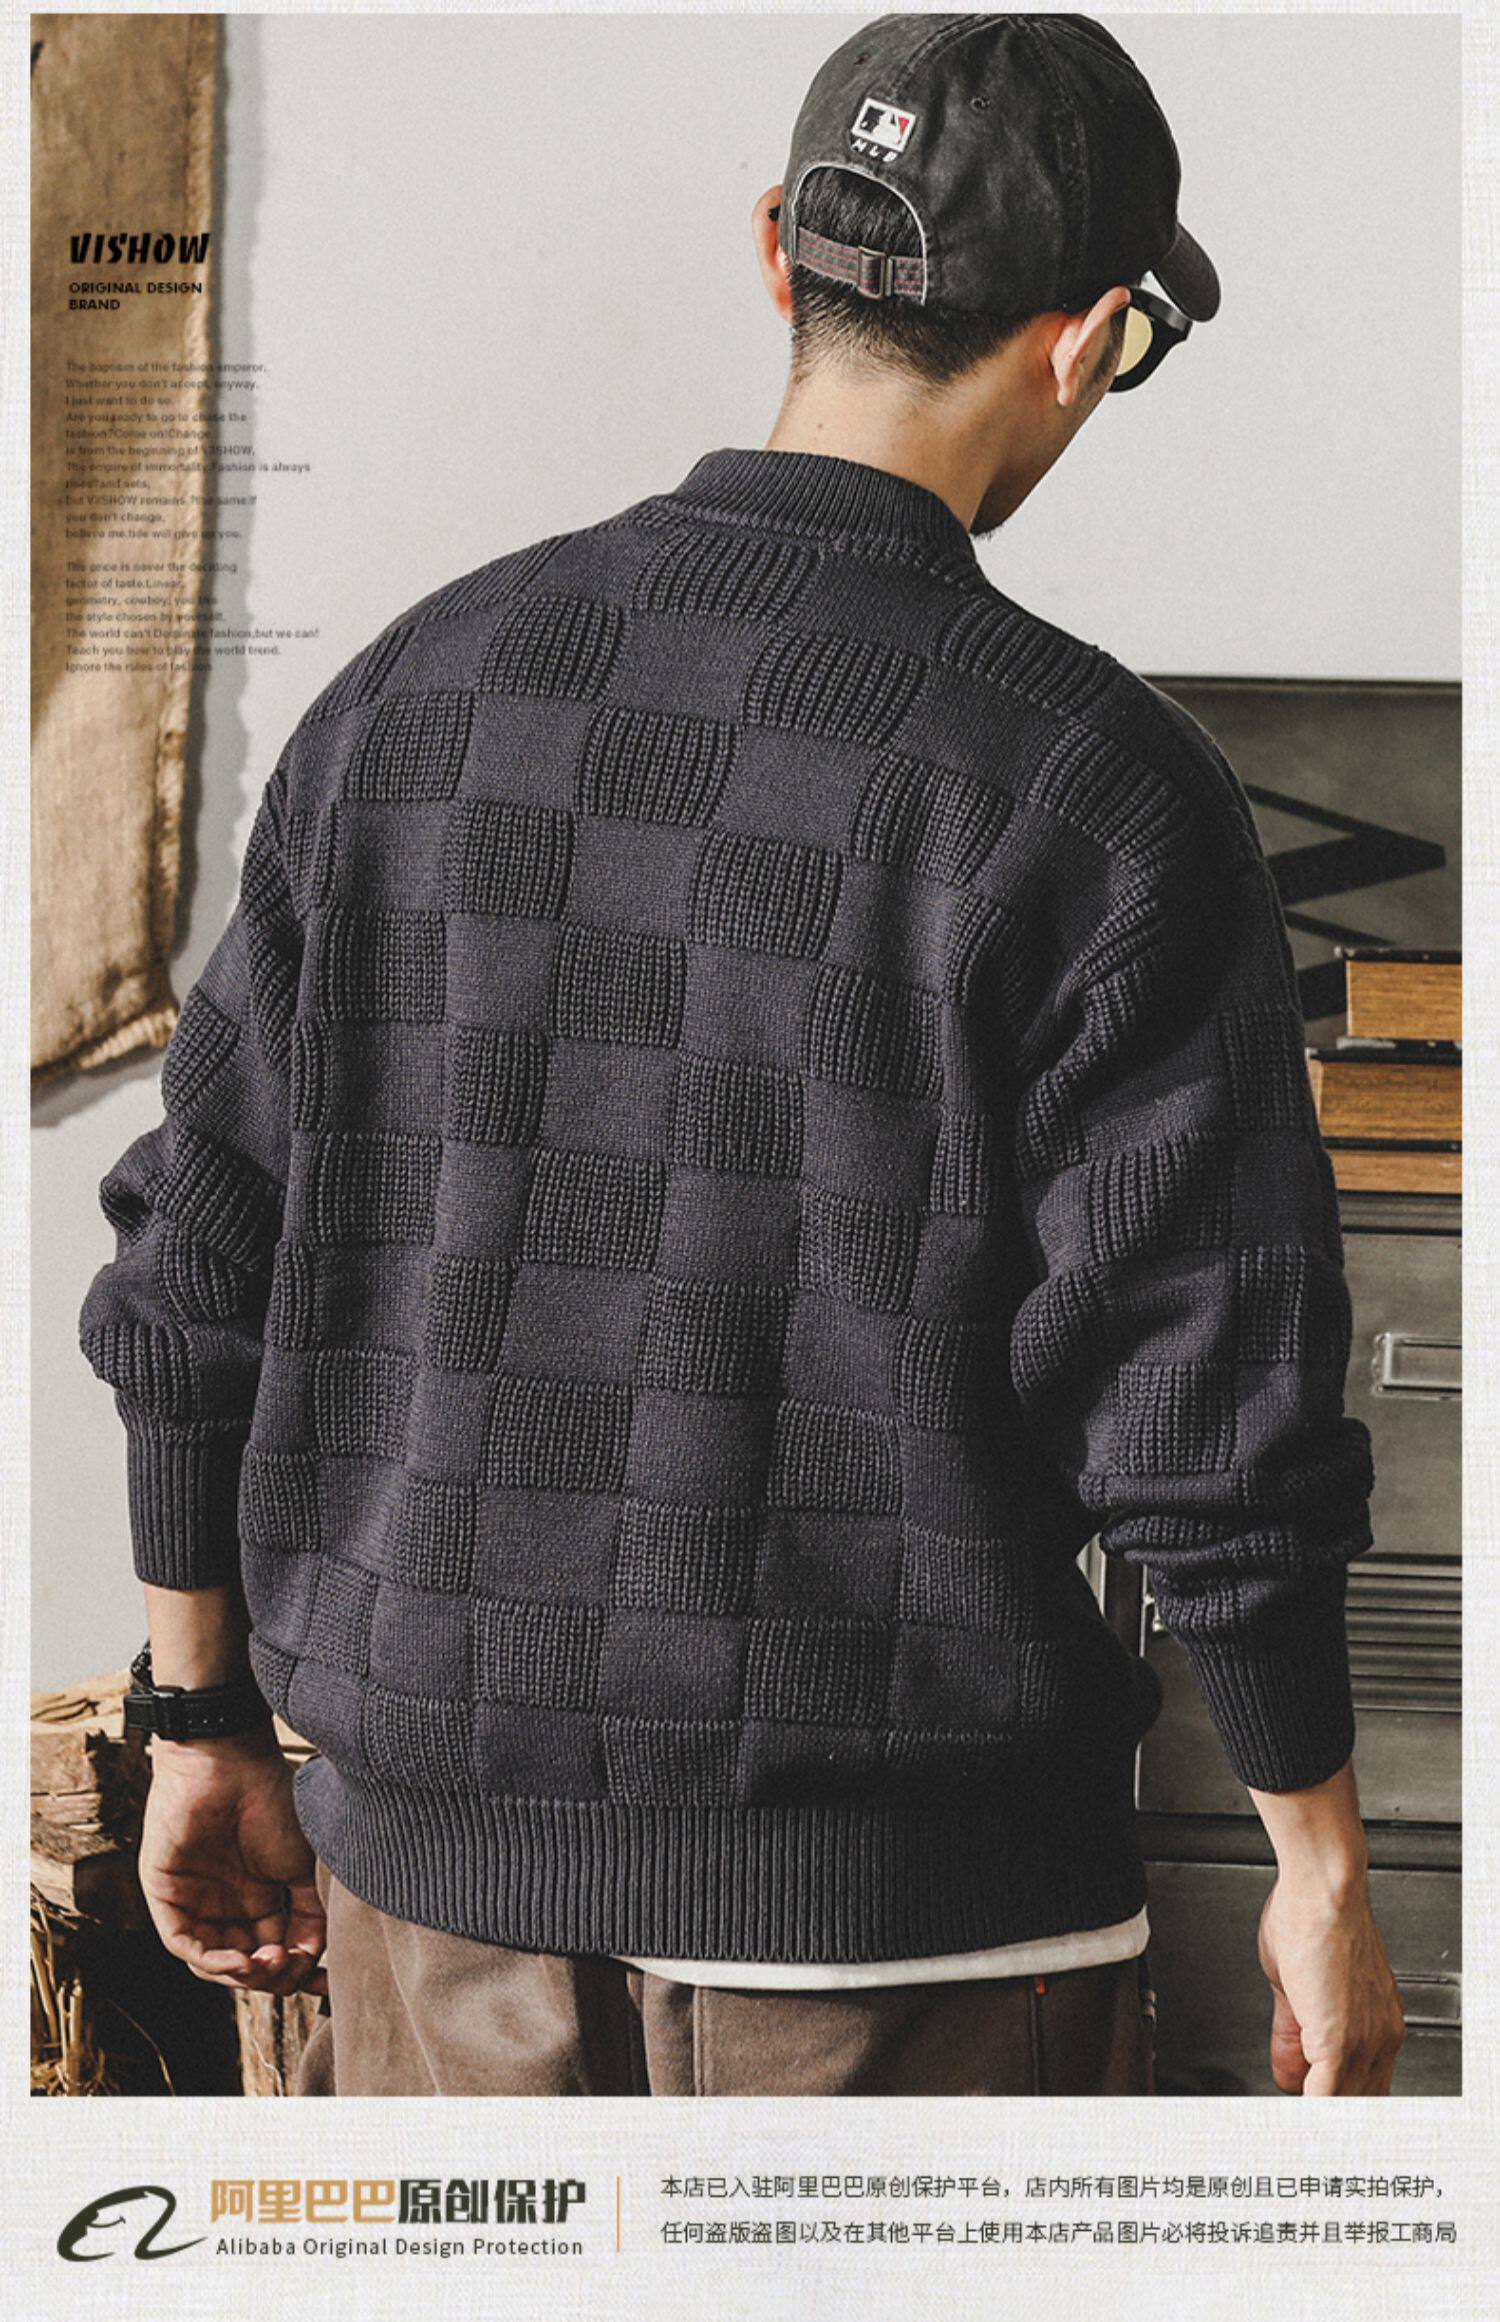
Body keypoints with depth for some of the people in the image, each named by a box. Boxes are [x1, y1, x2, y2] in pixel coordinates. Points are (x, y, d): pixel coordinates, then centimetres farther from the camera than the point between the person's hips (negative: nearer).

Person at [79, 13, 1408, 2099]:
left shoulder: (420, 693, -1)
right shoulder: (1105, 795, -14)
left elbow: (203, 1265, 3)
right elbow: (1209, 1406, -13)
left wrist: (209, 1727, 14)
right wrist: (1322, 1874, 2)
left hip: (448, 1848, 4)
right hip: (906, 1899, -4)